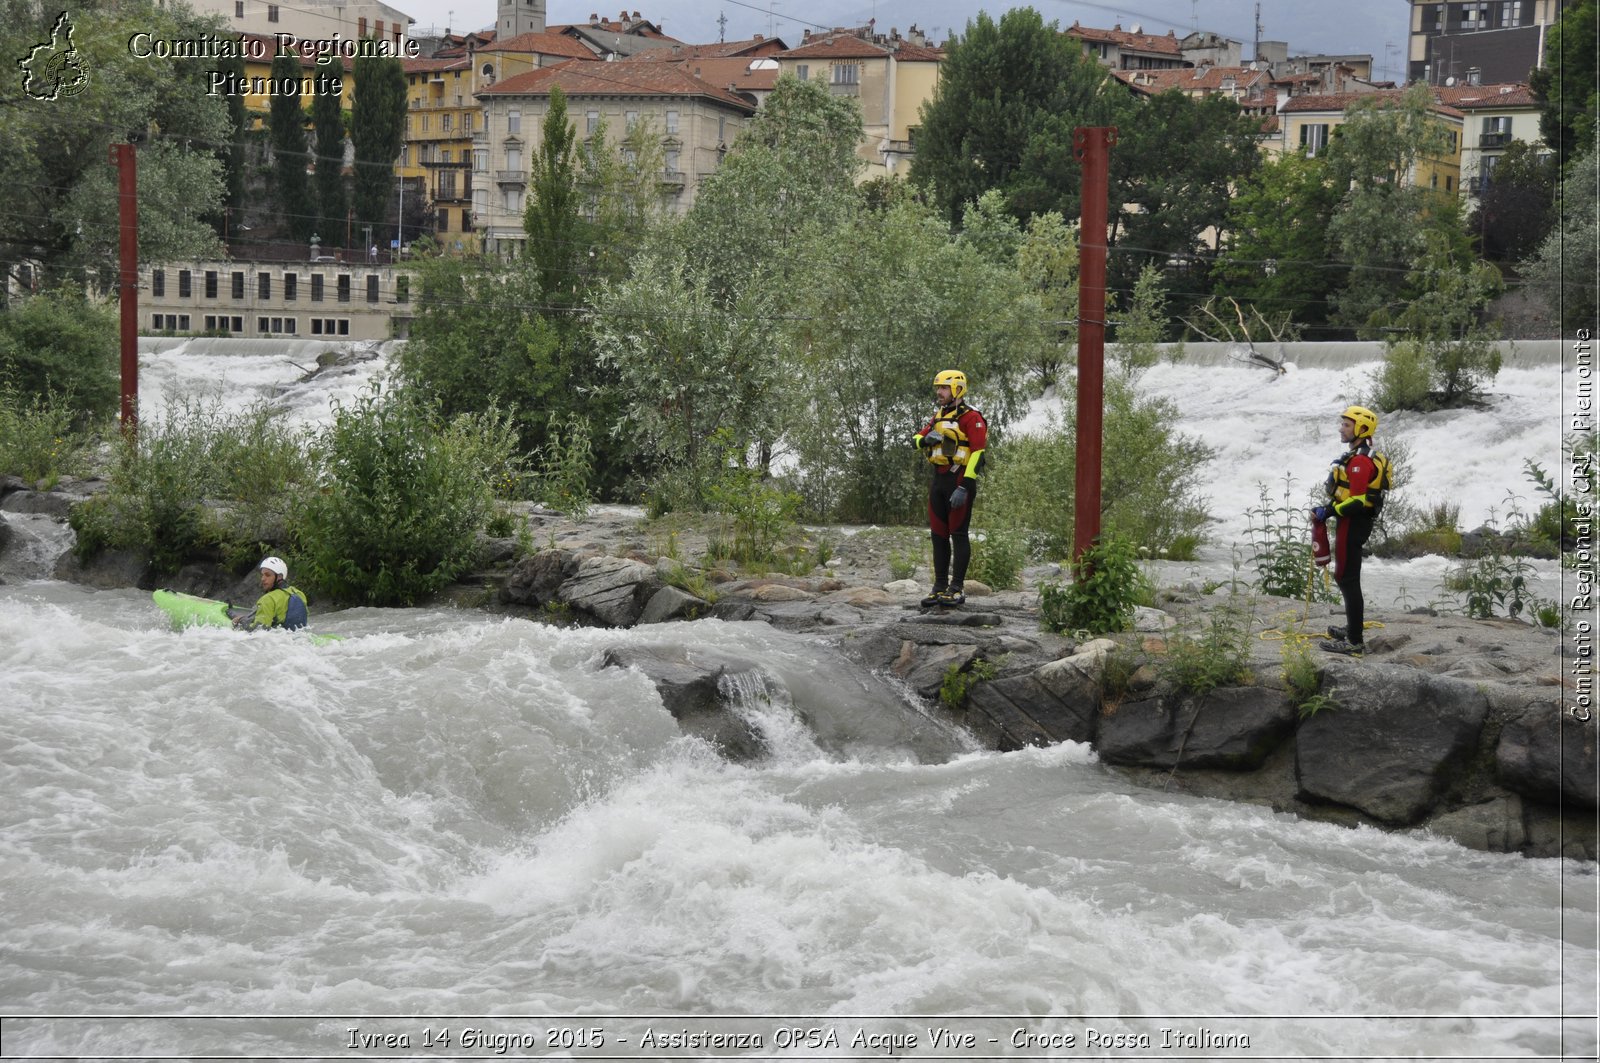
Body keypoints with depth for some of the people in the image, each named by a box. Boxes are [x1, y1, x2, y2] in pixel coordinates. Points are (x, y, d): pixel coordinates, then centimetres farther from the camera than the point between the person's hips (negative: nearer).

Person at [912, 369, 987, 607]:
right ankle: (940, 587, 14)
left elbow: (978, 453, -16)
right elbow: (916, 439, 19)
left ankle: (957, 588, -1)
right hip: (939, 480, 8)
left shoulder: (971, 418, -9)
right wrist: (926, 438, -7)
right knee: (938, 535, 8)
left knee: (958, 534, -5)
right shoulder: (939, 417, 18)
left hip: (959, 480, -8)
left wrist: (964, 487, -22)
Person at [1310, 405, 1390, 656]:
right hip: (1355, 522, 11)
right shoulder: (1359, 456, 14)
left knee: (1348, 580, -8)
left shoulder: (1360, 461, -21)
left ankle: (1355, 642, -7)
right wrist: (1329, 509, 14)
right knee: (1346, 577, 22)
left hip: (1352, 524, -11)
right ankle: (1354, 628, 35)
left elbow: (1357, 500, -27)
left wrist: (1328, 511, -20)